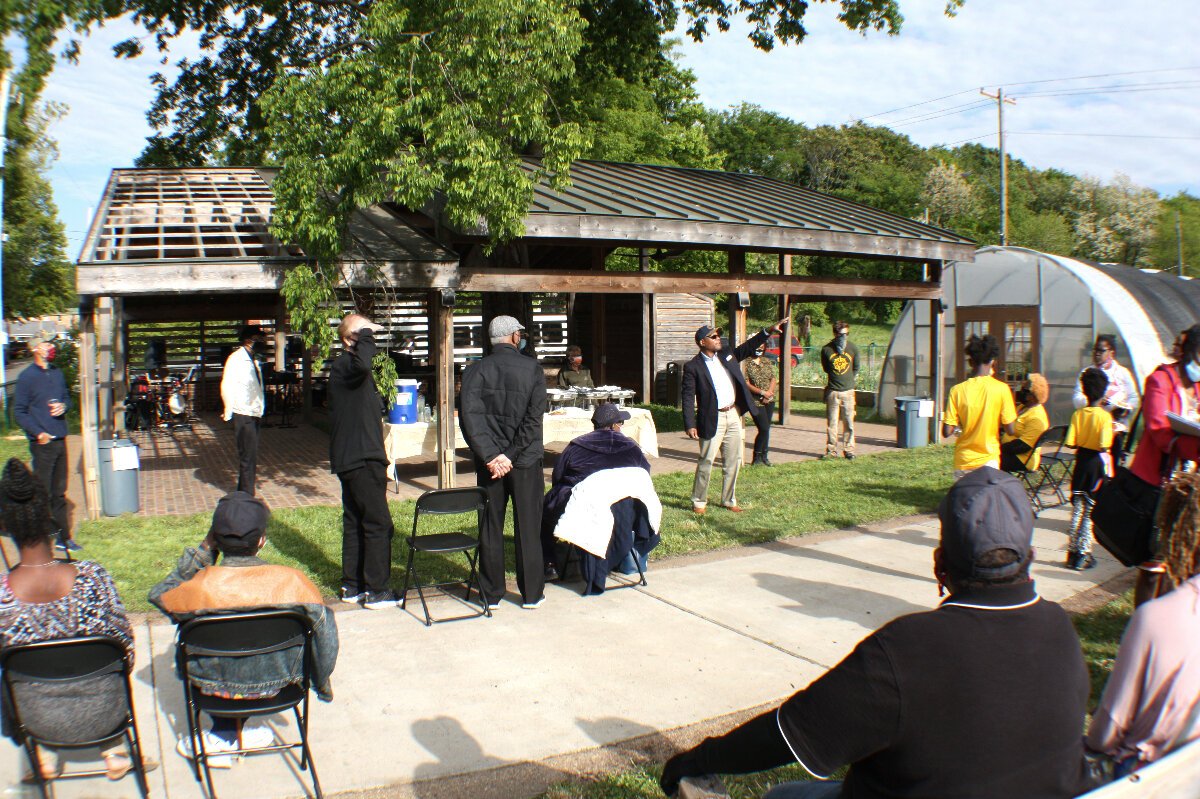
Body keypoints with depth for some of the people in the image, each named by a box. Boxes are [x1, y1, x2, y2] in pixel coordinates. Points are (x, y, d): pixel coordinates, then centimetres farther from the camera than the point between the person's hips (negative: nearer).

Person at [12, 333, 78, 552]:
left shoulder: (57, 373, 11)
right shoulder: (27, 376, -7)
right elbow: (19, 412, -7)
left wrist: (64, 406, 0)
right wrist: (38, 433, -17)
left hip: (60, 440, 6)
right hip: (42, 443, -6)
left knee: (59, 492, 13)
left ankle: (63, 536, 21)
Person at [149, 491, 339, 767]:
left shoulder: (202, 584, -24)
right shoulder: (292, 580, -23)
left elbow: (159, 596, -2)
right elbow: (325, 631, -13)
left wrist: (201, 552, -5)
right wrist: (322, 683, 6)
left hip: (216, 685, 0)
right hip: (277, 683, 0)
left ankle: (227, 735, 36)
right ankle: (224, 736, 31)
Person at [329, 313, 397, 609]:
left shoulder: (350, 366, 18)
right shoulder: (343, 365, -14)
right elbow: (362, 364, -40)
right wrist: (366, 336, -25)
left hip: (353, 459, 10)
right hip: (361, 460, -10)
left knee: (355, 522, 14)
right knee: (379, 524, -6)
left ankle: (352, 586, 22)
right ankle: (376, 591, 0)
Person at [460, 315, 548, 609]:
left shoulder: (475, 370, -2)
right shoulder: (532, 368, -5)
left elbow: (469, 417, -13)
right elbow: (534, 417, -13)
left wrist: (491, 456, -14)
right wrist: (511, 455, -12)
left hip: (490, 461, 1)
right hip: (526, 461, -1)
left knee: (491, 527, 10)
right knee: (528, 528, 8)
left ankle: (491, 594, 17)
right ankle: (531, 594, 15)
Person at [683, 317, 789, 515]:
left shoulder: (726, 353, 9)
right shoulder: (693, 367, -10)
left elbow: (747, 347, 17)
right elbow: (688, 398, -12)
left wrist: (769, 331, 7)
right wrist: (690, 425, -19)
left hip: (734, 416, 6)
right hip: (712, 420, -6)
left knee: (733, 461, 12)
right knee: (706, 462, 0)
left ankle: (728, 500, 25)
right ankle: (699, 502, 14)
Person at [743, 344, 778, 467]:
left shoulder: (767, 362, 14)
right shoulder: (746, 363, -7)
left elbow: (774, 378, 10)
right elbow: (746, 383, -14)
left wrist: (770, 392, -9)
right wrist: (762, 392, -18)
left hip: (769, 401, 7)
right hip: (755, 401, -6)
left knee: (766, 429, 9)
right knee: (764, 429, -12)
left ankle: (764, 457, 18)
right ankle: (756, 458, 0)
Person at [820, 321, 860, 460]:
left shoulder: (853, 349, 0)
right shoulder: (826, 349, -4)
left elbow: (856, 369, 14)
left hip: (848, 391, 1)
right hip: (832, 391, -1)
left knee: (848, 422, 3)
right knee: (831, 422, 3)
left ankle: (849, 450, 12)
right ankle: (831, 450, 11)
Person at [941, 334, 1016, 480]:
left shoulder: (957, 390, -7)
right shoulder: (1001, 389, -10)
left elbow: (946, 432, -8)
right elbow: (1010, 430, -7)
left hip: (963, 461, 1)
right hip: (989, 459, -1)